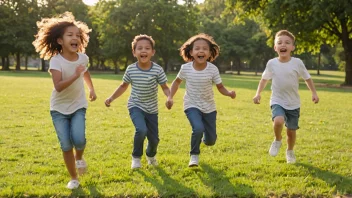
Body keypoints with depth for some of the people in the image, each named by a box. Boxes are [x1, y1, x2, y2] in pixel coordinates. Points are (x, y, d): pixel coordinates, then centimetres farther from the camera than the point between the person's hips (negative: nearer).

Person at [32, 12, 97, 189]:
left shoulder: (83, 57, -6)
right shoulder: (56, 61, -20)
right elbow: (58, 87, -32)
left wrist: (91, 88, 22)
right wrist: (75, 75, -41)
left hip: (78, 106, 2)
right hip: (59, 108, -2)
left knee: (78, 139, -19)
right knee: (66, 145, -3)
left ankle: (79, 158, 16)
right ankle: (73, 178, 17)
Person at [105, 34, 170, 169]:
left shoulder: (157, 70, -16)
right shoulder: (130, 69, -11)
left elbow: (165, 87, -8)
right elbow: (124, 86, 7)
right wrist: (111, 98, -1)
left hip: (152, 109, 1)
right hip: (135, 106, -1)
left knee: (154, 139, 8)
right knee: (141, 130, -27)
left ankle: (151, 155, 46)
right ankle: (136, 157, 0)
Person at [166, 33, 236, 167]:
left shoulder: (213, 69, -16)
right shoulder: (185, 68, -14)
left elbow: (220, 87, -7)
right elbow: (177, 81, 4)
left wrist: (229, 93, -27)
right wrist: (170, 97, -6)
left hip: (209, 107, 2)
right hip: (192, 106, -2)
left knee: (211, 140, 7)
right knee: (198, 129, -29)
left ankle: (204, 139, 47)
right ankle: (194, 156, -3)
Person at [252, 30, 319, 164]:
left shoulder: (297, 63, -10)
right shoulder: (271, 63, -7)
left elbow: (307, 78, 4)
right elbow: (264, 79, 8)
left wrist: (314, 93, -5)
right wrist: (258, 93, -2)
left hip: (293, 104, 1)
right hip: (277, 102, -1)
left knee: (291, 131, 9)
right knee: (278, 121, -30)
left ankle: (290, 151, 40)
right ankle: (277, 140, 2)